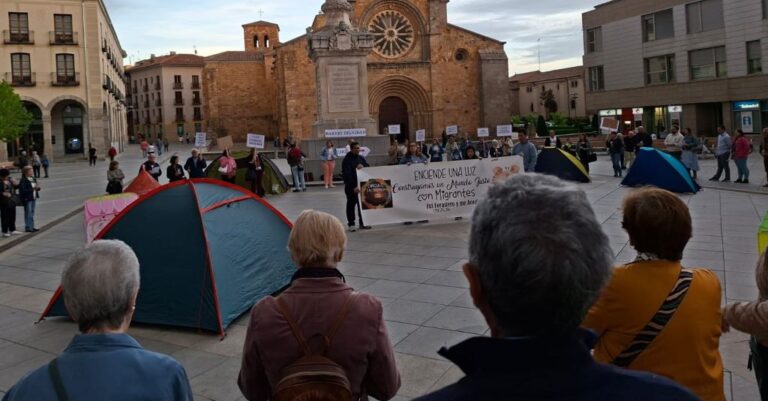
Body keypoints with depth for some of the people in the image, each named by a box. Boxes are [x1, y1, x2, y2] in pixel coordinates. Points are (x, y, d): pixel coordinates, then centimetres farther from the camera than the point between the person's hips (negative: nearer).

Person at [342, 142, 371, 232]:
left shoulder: (361, 158, 8)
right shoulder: (347, 160, -12)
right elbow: (347, 175, -19)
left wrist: (363, 167, -15)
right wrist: (354, 187, -27)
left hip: (362, 185, 6)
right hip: (351, 187, -6)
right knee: (351, 205, 3)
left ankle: (362, 223, 19)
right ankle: (351, 224, 10)